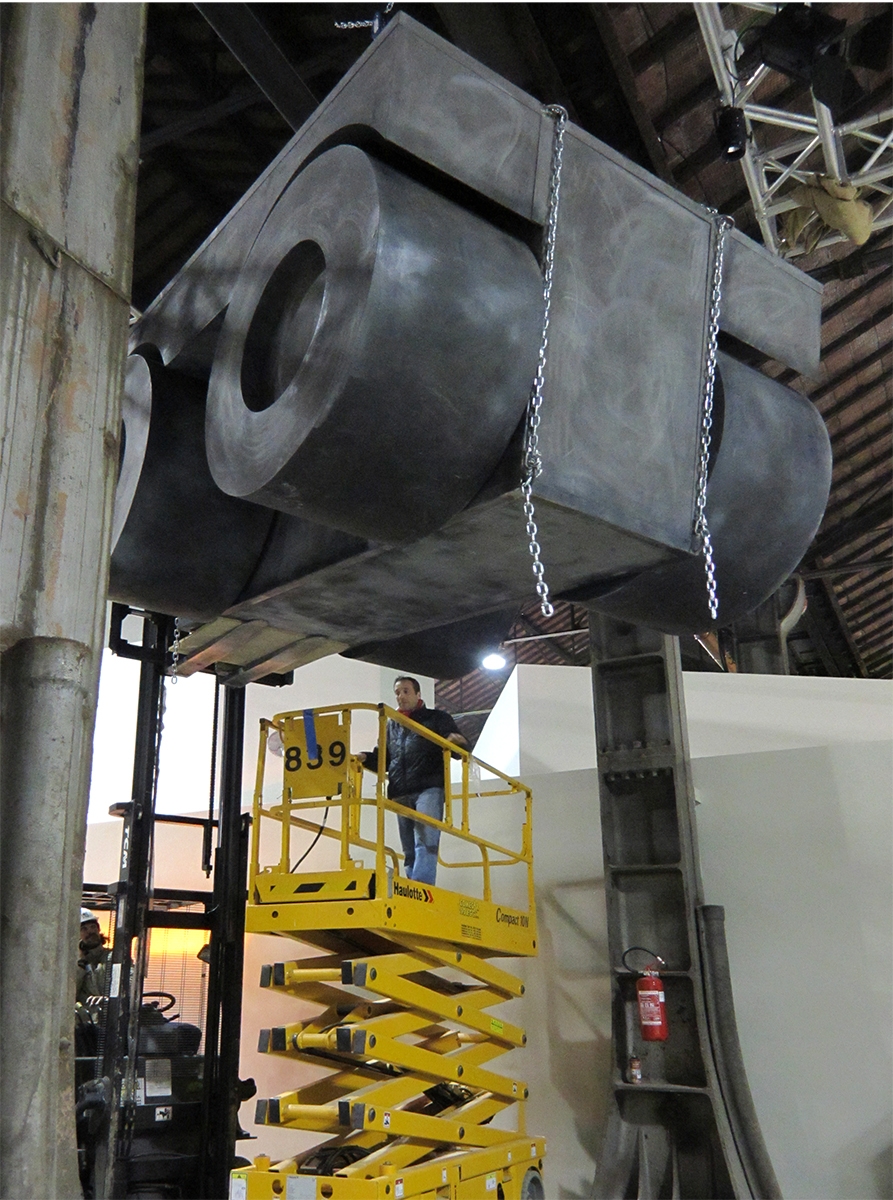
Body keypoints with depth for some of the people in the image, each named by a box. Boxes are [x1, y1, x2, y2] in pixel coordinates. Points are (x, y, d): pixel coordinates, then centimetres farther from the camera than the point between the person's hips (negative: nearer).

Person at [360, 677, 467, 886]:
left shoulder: (437, 718, 12)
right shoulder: (392, 725, 24)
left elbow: (460, 750, 4)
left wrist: (455, 743, -20)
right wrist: (365, 758, 4)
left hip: (429, 790, -5)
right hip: (401, 794, 5)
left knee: (425, 843, -19)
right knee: (409, 851, 5)